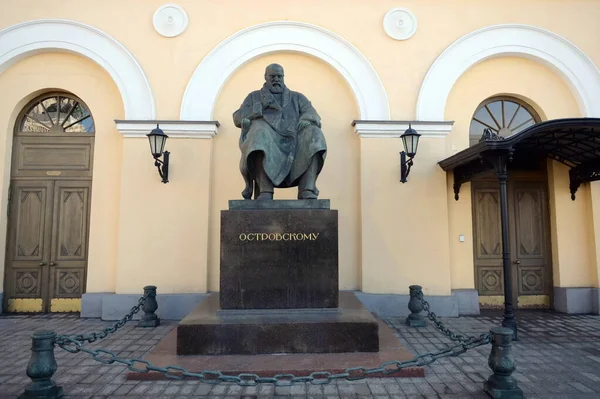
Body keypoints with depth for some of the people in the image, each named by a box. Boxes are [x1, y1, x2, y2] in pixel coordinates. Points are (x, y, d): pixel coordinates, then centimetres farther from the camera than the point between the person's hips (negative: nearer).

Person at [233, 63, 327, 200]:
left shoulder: (297, 97, 29)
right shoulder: (254, 97, 28)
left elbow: (312, 116, 10)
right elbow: (238, 118, 13)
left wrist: (306, 121, -15)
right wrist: (261, 106, -2)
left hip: (292, 140, 1)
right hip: (266, 140, -1)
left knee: (313, 135, -30)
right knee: (260, 135, -37)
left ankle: (307, 191, -42)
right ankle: (265, 192, -46)